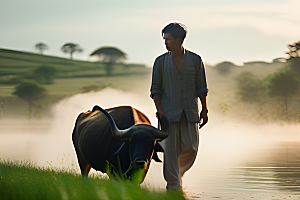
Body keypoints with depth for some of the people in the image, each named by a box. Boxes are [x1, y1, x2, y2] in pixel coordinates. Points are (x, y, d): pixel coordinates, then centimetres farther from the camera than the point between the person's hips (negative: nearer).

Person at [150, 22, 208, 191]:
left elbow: (201, 87, 8)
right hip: (169, 112, -1)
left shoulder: (195, 60, 4)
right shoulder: (161, 61, 4)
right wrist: (160, 109, -9)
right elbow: (155, 88, 4)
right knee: (170, 148, -4)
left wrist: (204, 110, 4)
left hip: (190, 112, 1)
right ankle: (173, 184, 4)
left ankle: (179, 172, 24)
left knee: (191, 147, -3)